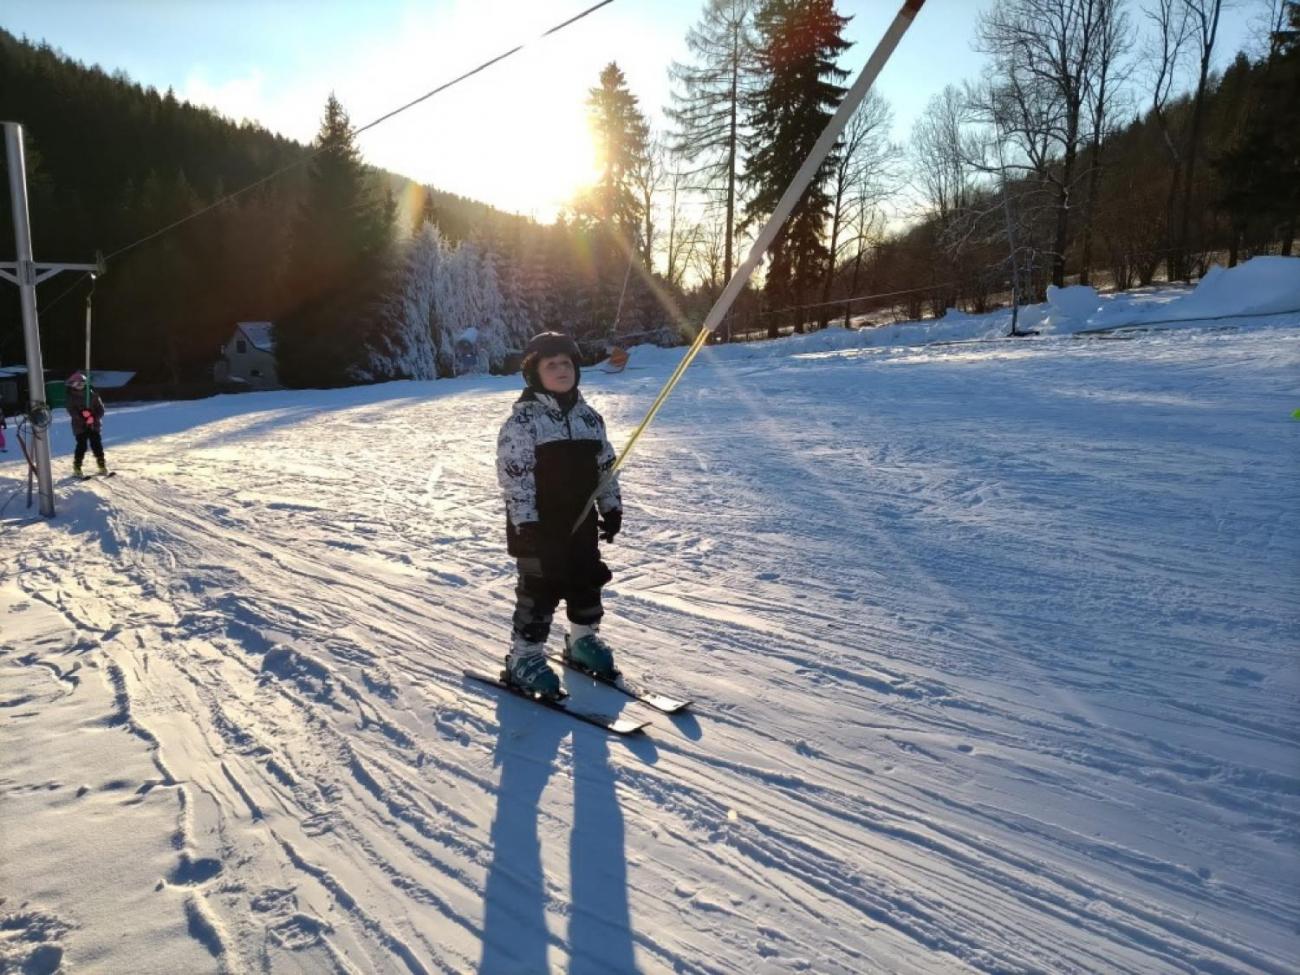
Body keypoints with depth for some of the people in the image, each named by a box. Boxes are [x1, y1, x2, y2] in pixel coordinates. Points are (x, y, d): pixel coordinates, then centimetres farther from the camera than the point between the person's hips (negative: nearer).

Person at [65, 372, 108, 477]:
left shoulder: (92, 395, 4)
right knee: (81, 446, -6)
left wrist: (95, 417, -13)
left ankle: (102, 466, 13)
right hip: (80, 426, -2)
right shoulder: (71, 397, -1)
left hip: (94, 425, 2)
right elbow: (72, 411, -11)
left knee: (97, 445, 3)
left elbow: (100, 408, 4)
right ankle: (77, 468, 6)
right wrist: (83, 417, -25)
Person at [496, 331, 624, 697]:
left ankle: (583, 640, 36)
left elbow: (605, 464, 15)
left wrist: (611, 506, 12)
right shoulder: (523, 419, -12)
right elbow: (513, 474, -16)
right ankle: (524, 657, 13)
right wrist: (526, 522, -20)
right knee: (540, 588, -1)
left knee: (588, 581, 16)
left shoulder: (587, 416, 8)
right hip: (540, 526, -6)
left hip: (582, 521, 6)